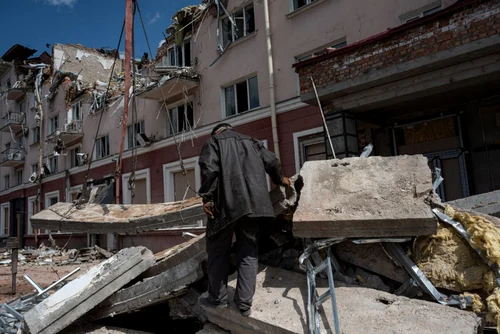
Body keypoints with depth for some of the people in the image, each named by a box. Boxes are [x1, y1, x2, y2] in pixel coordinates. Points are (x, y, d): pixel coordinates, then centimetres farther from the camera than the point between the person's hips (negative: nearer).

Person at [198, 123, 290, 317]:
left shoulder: (213, 142, 11)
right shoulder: (250, 142, 23)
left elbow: (209, 168, -8)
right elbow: (271, 162, 21)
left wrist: (207, 197, -9)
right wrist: (279, 179, 39)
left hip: (226, 204, -3)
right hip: (252, 203, 4)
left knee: (218, 251, 12)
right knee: (248, 252, 10)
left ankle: (218, 298, 19)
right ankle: (244, 303, 8)